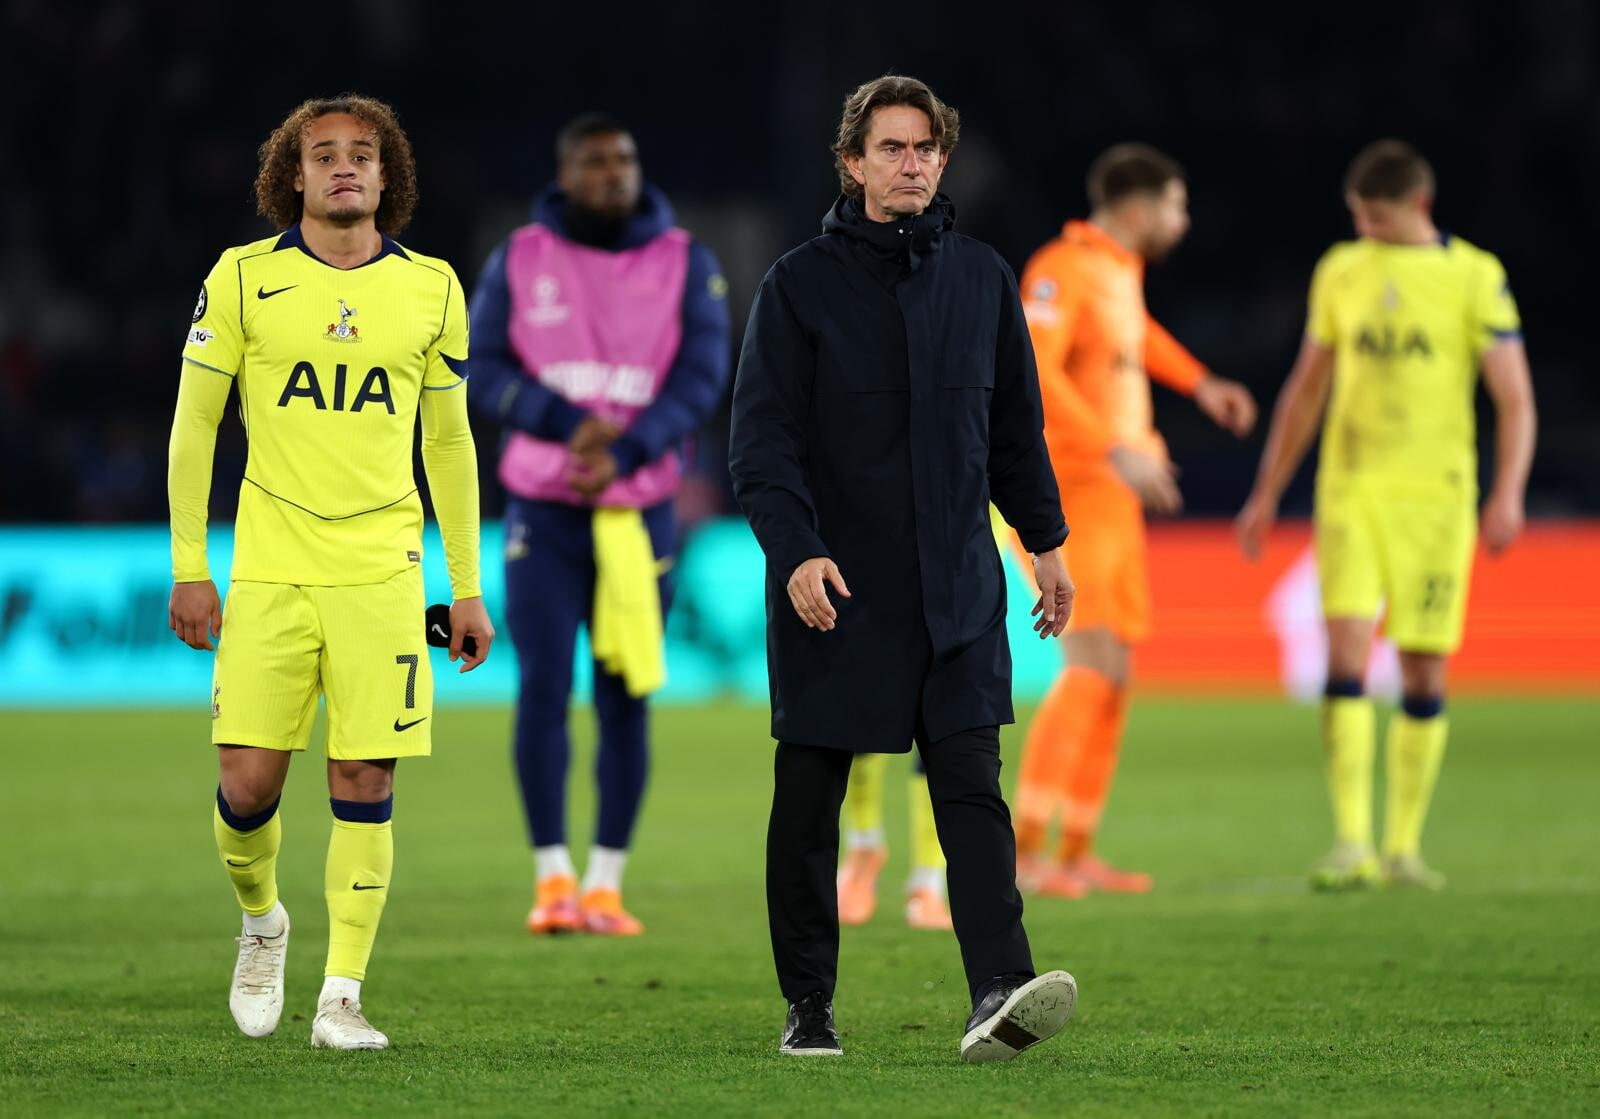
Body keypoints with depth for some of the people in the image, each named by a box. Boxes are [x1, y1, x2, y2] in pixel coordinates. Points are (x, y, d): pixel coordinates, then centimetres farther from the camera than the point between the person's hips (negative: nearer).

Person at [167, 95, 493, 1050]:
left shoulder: (432, 288, 6)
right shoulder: (244, 279, 1)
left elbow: (450, 442, 13)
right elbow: (193, 424, 6)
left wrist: (467, 587, 11)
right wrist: (189, 568, 0)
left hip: (381, 574, 1)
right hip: (268, 571, -1)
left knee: (365, 784, -3)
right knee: (248, 783, -4)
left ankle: (342, 997, 3)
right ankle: (262, 920, 26)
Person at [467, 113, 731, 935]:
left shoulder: (685, 265, 3)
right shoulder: (519, 261, 4)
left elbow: (700, 379, -5)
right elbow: (480, 370, -2)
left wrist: (623, 454, -18)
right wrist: (570, 423, -17)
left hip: (639, 510, 0)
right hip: (541, 511, 0)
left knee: (625, 700, 1)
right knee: (542, 690, -8)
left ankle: (605, 883, 8)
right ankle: (551, 877, -1)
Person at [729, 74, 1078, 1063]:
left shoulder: (982, 278, 9)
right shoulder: (800, 284, -2)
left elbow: (1016, 425, 19)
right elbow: (762, 435, -7)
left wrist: (1046, 540, 15)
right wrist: (795, 552, -19)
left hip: (957, 591, 2)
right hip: (832, 592, -2)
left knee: (973, 788, -11)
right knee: (808, 806, 5)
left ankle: (1000, 990, -22)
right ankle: (809, 1005, 16)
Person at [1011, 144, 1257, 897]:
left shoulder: (1121, 270, 14)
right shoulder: (1063, 269, -14)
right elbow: (1032, 370, -28)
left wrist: (1199, 384, 36)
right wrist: (1116, 451, -32)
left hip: (1113, 501, 10)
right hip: (1068, 495, -10)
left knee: (1114, 677, 9)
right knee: (1093, 665, -18)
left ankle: (1076, 853, 15)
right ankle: (1024, 849, -19)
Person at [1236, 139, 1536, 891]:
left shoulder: (1475, 279, -1)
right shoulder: (1340, 273, 9)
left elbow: (1515, 399, -3)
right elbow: (1307, 389, 18)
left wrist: (1508, 494, -17)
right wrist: (1267, 493, 17)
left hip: (1435, 492, -2)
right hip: (1350, 490, 2)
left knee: (1425, 674, 1)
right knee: (1346, 653, -13)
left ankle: (1404, 846, 12)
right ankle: (1352, 843, -15)